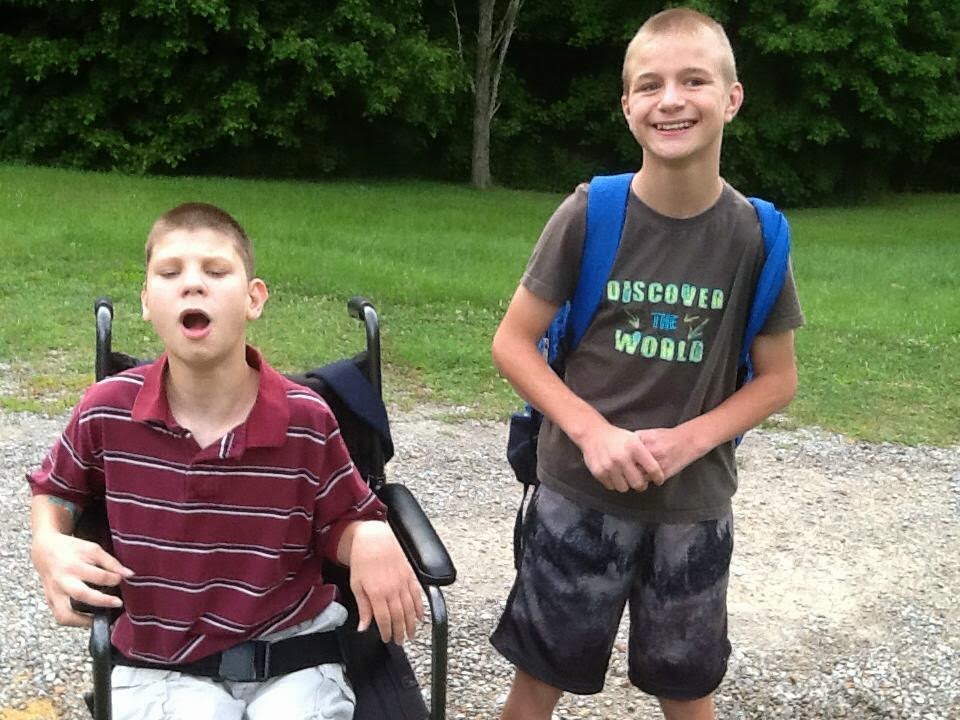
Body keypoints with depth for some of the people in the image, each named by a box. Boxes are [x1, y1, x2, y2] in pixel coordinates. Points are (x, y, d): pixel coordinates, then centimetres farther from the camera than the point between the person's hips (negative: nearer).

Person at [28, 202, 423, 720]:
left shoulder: (306, 420, -12)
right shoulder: (107, 410, -9)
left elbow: (343, 526, 1)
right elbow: (53, 488, 12)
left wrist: (372, 537, -22)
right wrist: (49, 545, -8)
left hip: (291, 647, 1)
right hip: (160, 663, 0)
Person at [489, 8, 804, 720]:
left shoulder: (754, 234, -8)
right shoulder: (589, 213, -12)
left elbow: (777, 378, 0)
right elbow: (513, 343, -6)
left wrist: (688, 441, -15)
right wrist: (592, 431, -18)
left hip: (695, 504, 1)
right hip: (579, 493, -1)